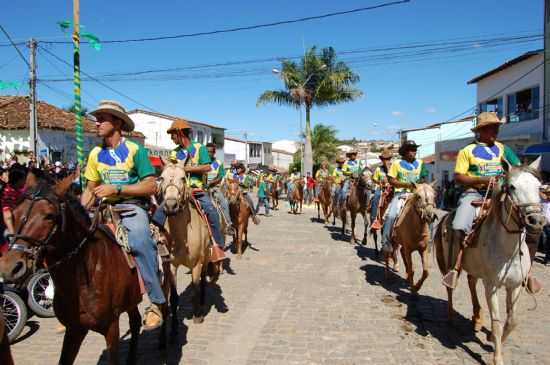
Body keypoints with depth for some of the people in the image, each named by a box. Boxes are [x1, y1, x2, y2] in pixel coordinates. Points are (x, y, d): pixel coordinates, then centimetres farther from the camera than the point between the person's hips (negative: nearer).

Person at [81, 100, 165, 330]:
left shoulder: (135, 150, -5)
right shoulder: (96, 154, 12)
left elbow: (150, 187, -10)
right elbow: (90, 190, 18)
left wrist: (116, 189, -17)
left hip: (133, 206, -6)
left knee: (140, 239, -35)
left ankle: (156, 302, -24)